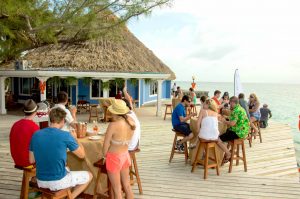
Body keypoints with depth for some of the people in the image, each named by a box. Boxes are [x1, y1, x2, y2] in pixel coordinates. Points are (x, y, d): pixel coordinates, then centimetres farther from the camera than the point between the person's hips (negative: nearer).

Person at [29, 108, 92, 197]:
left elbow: (31, 160, 7)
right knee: (89, 176, 17)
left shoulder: (36, 135, -2)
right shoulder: (65, 135, -16)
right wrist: (75, 138, 12)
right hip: (58, 182, -6)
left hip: (41, 182, 6)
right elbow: (82, 155, -4)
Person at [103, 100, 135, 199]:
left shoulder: (113, 125, -24)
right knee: (127, 186, 20)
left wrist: (104, 155, 4)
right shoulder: (131, 122, -7)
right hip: (125, 155, 6)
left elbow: (106, 144, -17)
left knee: (117, 190, 7)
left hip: (114, 158, -6)